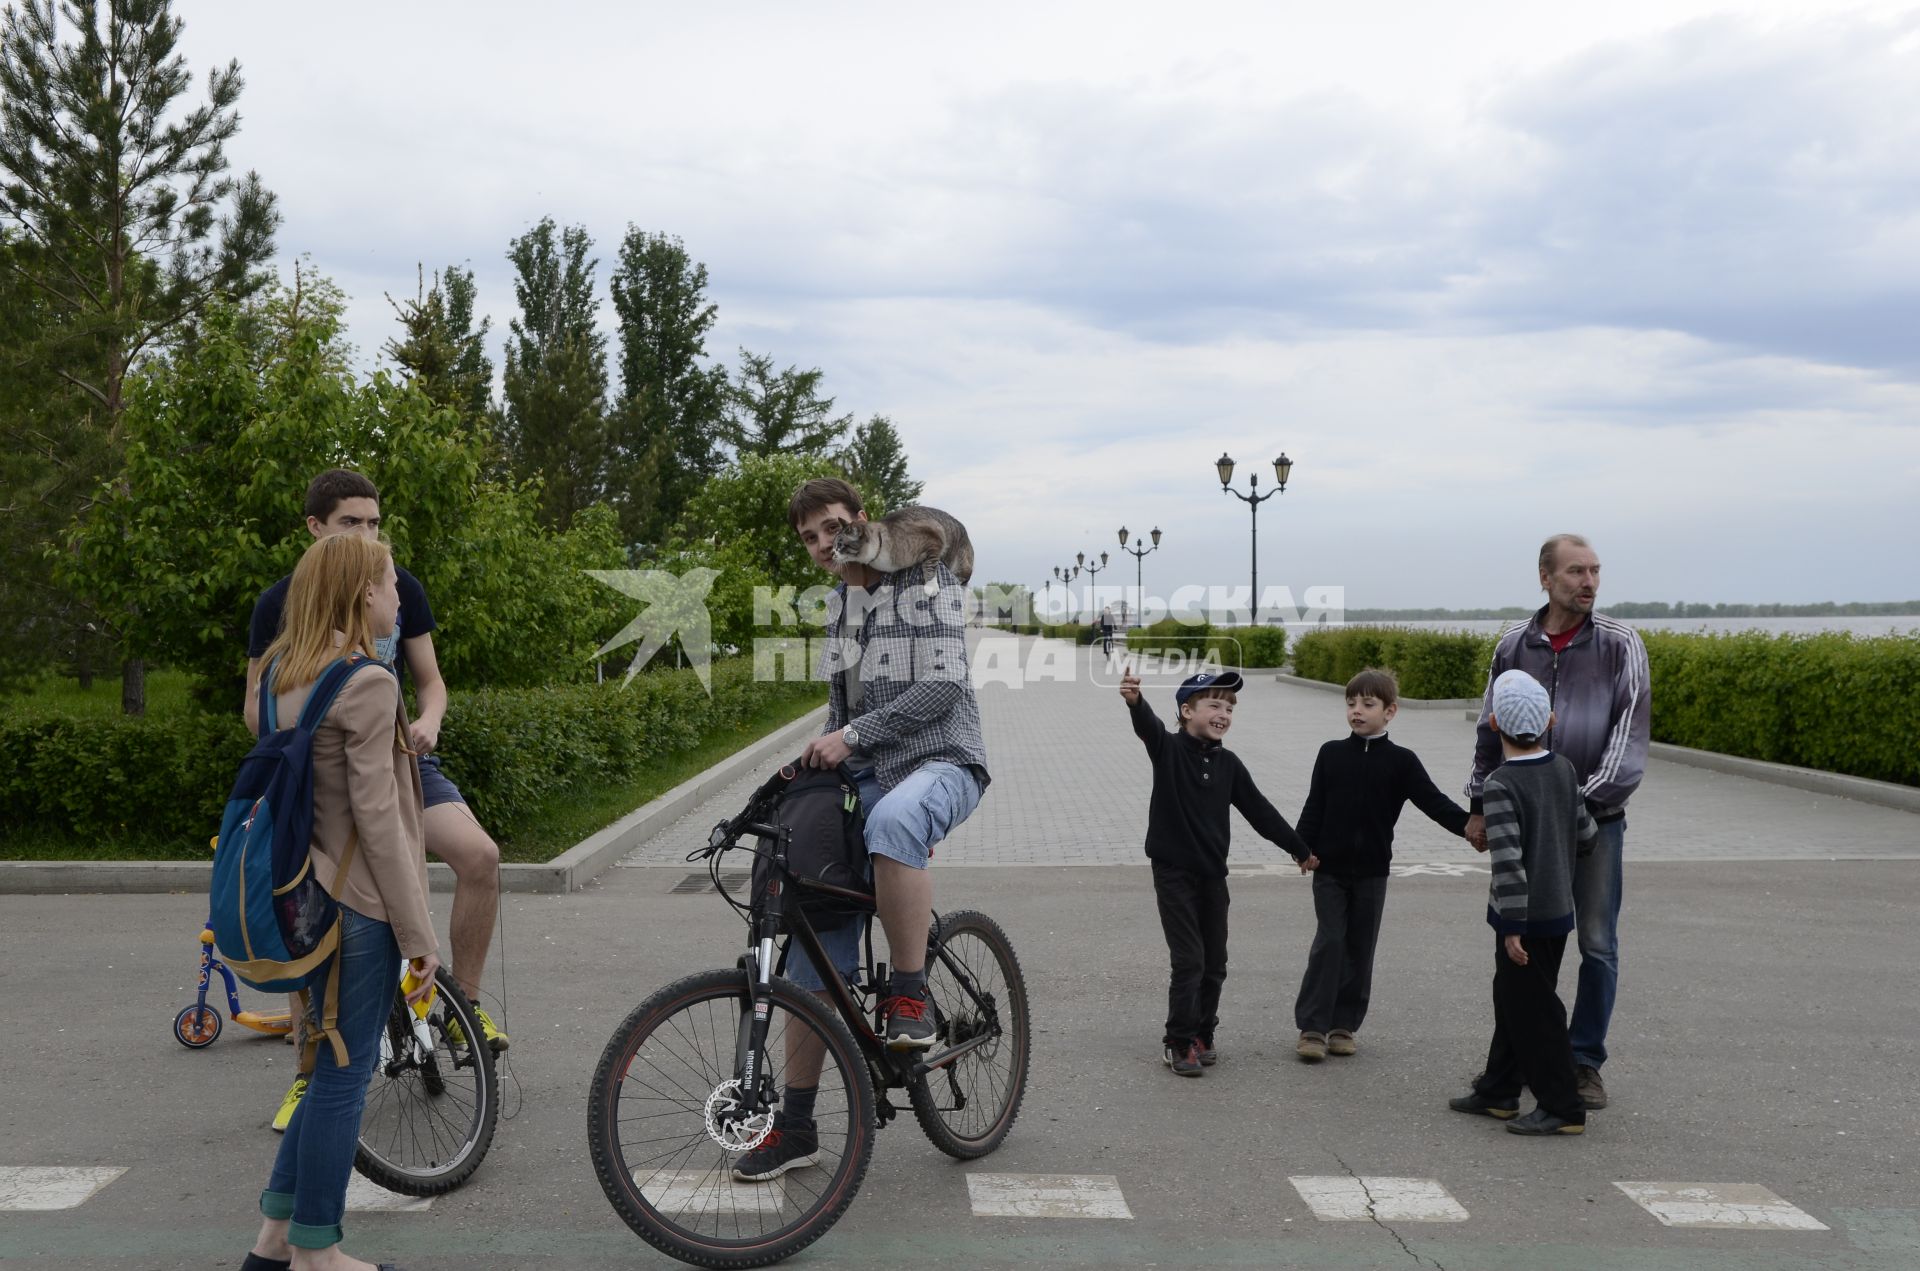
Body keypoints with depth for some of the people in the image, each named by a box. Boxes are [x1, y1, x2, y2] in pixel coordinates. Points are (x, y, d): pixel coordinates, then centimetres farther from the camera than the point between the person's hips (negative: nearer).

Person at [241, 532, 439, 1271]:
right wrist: (418, 934, -14)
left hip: (310, 896, 9)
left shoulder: (287, 674, 10)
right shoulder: (368, 684, -16)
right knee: (344, 1075, 3)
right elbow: (376, 819, -18)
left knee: (337, 1069, 19)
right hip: (359, 903, -9)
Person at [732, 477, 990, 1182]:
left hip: (941, 762, -7)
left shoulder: (927, 578, -5)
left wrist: (850, 736, -21)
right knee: (815, 939, -2)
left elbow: (942, 685, -17)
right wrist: (811, 760, 8)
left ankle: (909, 998, -29)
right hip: (865, 777, 7)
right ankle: (795, 1126, 7)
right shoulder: (839, 606, 18)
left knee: (892, 819, -44)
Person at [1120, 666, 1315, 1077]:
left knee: (1215, 963, 9)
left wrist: (1299, 849, 18)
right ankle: (1179, 1042, 4)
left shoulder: (1228, 764, 5)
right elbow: (1147, 726, -31)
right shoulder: (1168, 748, -9)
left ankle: (1202, 1035, 25)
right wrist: (1135, 700, -54)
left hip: (1213, 873, 5)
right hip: (1174, 871, -5)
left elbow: (1259, 810, 13)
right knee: (1188, 960, -7)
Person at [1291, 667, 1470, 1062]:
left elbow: (1434, 802, -8)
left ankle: (1344, 1025, 17)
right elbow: (1314, 806, 4)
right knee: (1329, 942, -5)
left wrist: (1469, 824, -22)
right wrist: (1302, 848, -3)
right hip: (1330, 867, -1)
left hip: (1371, 870, 1)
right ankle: (1312, 1026, -1)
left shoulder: (1401, 761, -1)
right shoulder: (1331, 754, 1)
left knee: (1360, 948, 7)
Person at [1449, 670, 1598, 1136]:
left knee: (1532, 1011, 1)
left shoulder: (1499, 785, -20)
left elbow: (1508, 860, -24)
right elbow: (1586, 835, 10)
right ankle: (1497, 1091, 28)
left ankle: (1562, 1107, 6)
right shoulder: (1565, 770, 2)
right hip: (1559, 908, 8)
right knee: (1512, 998, 18)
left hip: (1524, 916, -8)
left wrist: (1513, 927, -20)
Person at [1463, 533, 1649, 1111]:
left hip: (1597, 818, -2)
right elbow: (1490, 730, 12)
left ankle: (1585, 1062, 14)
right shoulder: (1514, 645, 4)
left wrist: (1588, 797, -17)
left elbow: (1630, 729, -9)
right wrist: (1478, 806, 10)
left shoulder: (1620, 644, -3)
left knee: (1598, 943, 2)